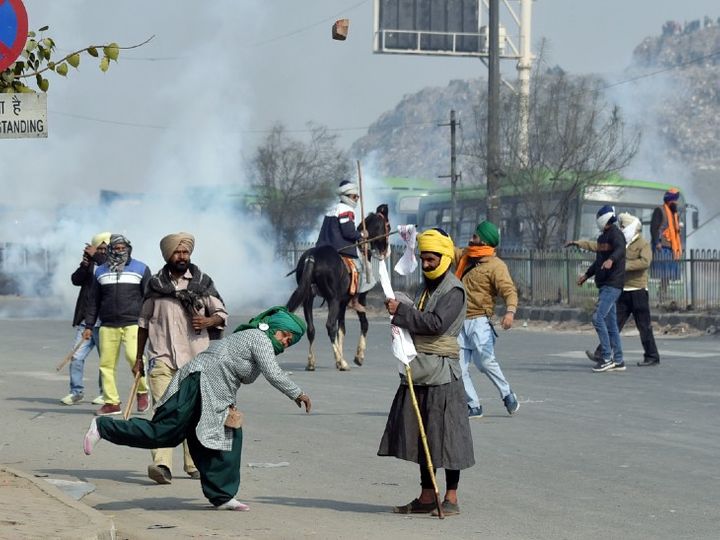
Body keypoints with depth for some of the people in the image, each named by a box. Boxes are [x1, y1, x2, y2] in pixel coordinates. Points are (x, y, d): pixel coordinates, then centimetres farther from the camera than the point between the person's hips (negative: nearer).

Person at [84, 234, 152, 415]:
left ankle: (142, 392, 2)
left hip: (133, 323, -3)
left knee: (133, 356, -21)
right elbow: (94, 301, 17)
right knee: (106, 364, -1)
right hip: (107, 325, 3)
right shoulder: (101, 271, 15)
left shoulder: (141, 269, 7)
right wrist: (89, 326, 12)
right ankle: (111, 402, 7)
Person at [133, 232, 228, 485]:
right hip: (162, 358, -1)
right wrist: (138, 357, 15)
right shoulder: (156, 284, 8)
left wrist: (209, 321, -13)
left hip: (195, 359, 1)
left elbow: (222, 313, 11)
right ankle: (162, 464, -26)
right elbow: (144, 321, 16)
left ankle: (194, 464, 19)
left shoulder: (202, 282, 7)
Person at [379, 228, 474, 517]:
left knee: (445, 433, -4)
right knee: (420, 435, 9)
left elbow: (436, 323, -22)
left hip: (442, 372, -9)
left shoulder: (454, 290, -10)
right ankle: (426, 496, 16)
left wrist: (401, 311, -20)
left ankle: (451, 498, 2)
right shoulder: (427, 287, 17)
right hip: (419, 371, 9)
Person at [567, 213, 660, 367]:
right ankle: (602, 354, -2)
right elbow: (597, 246, 18)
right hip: (623, 291, 7)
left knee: (644, 326, -1)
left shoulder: (643, 244, -6)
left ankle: (652, 357, 8)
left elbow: (645, 262, -24)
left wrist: (624, 265, -29)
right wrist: (578, 243, 10)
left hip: (638, 291, -7)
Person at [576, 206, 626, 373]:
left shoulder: (615, 234, -10)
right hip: (604, 284, 10)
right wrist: (587, 275, 39)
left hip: (612, 284, -10)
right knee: (611, 323, 9)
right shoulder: (603, 236, 19)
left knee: (598, 317, -17)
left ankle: (607, 358, -15)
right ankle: (618, 361, 11)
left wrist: (611, 260, -51)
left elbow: (620, 249, -32)